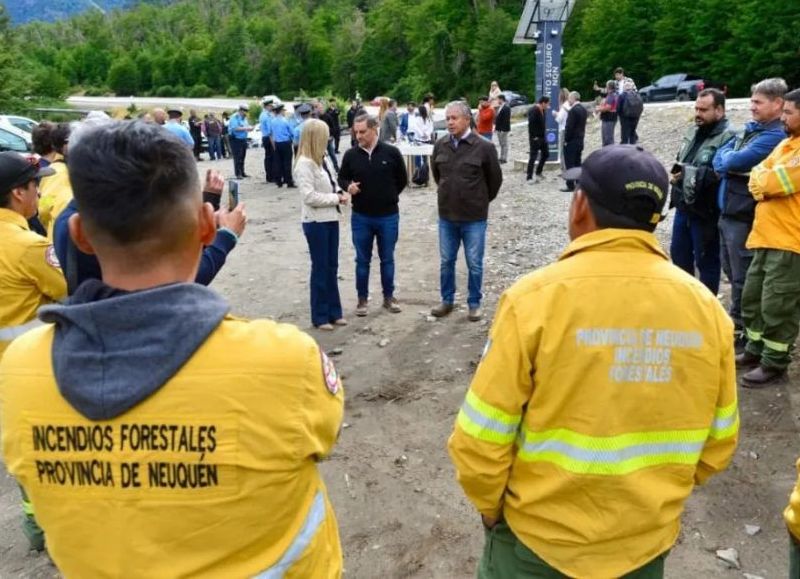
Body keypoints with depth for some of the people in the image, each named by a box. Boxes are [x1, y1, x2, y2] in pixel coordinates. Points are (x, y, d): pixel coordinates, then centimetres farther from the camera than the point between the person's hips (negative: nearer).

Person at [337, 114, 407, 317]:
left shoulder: (391, 152, -7)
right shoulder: (350, 155, -3)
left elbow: (402, 179, 5)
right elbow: (342, 178, 10)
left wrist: (389, 196, 7)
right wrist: (348, 186, -12)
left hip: (388, 216, -1)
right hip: (360, 217, 1)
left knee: (387, 259, 11)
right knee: (362, 260, 10)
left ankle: (389, 296, 25)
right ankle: (362, 298, 23)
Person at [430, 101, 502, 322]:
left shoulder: (484, 147, -12)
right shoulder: (440, 145, -1)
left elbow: (495, 179, 0)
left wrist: (481, 200, 10)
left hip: (474, 217, -4)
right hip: (446, 215, 4)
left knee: (474, 264, 6)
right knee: (446, 262, 14)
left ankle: (474, 304, 21)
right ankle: (447, 300, 30)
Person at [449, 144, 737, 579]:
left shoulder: (535, 297, -22)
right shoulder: (705, 306, -11)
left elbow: (481, 439, -17)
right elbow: (718, 442, 1)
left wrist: (491, 506, 1)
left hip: (539, 539, -3)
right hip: (649, 541, 3)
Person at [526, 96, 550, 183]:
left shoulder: (543, 110, 10)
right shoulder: (533, 111, -18)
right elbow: (531, 125, -24)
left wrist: (544, 134, 10)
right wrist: (534, 137, -23)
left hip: (542, 137, 9)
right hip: (535, 138, -9)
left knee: (545, 154, 16)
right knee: (533, 157, -5)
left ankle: (538, 172, 30)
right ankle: (529, 177, 2)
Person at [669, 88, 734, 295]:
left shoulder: (727, 138, -18)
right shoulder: (693, 132, 11)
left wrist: (690, 173, -23)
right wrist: (676, 173, 0)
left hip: (705, 212, -8)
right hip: (683, 207, 9)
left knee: (706, 261, 5)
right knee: (679, 254, 19)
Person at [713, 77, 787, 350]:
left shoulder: (776, 136, -16)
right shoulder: (749, 129, 13)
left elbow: (735, 161, -23)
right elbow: (719, 159, 11)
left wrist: (726, 159, -3)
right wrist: (728, 164, -9)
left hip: (745, 216, -9)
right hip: (728, 212, 9)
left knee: (743, 277, 1)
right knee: (731, 272, 19)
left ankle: (740, 331, 13)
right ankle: (735, 321, 34)